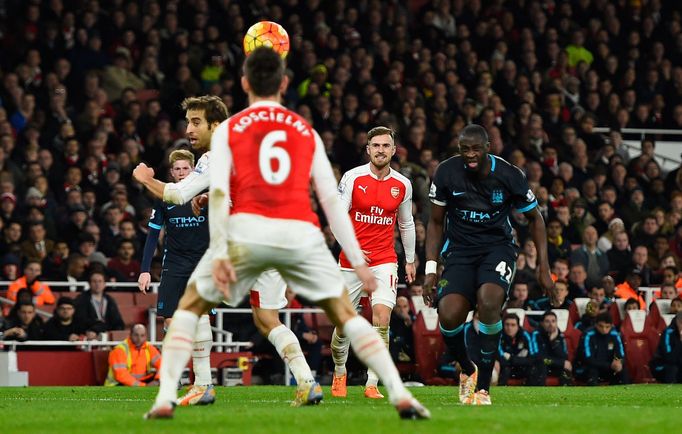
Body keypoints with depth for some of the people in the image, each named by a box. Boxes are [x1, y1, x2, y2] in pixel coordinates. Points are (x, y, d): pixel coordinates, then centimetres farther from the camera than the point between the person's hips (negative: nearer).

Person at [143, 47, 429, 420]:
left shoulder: (228, 130, 16)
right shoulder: (307, 133, 21)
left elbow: (218, 193, 0)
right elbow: (332, 200, 15)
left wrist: (219, 254, -7)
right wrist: (358, 261, 15)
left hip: (247, 230, -1)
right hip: (301, 233, 1)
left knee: (188, 308, 16)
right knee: (345, 315, 15)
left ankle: (165, 399, 0)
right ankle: (400, 395, 0)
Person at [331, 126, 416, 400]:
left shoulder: (402, 185, 4)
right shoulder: (353, 177, -5)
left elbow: (406, 224, 18)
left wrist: (410, 260, 21)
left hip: (385, 261, 1)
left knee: (382, 318, -18)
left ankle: (372, 384, -15)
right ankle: (339, 372, 33)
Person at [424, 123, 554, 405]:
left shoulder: (509, 176, -10)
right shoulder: (446, 173, -7)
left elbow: (535, 218, 5)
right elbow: (435, 222, 7)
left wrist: (543, 267, 2)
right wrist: (431, 269, -1)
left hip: (498, 247, -2)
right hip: (460, 249, 2)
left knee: (488, 302, -32)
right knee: (449, 315, -22)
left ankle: (483, 385, -20)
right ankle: (467, 371, 11)